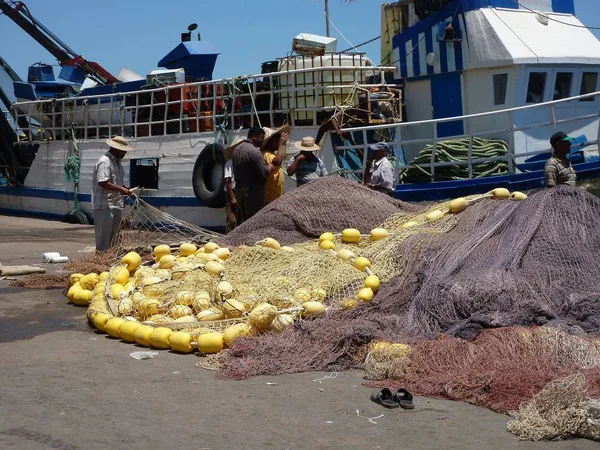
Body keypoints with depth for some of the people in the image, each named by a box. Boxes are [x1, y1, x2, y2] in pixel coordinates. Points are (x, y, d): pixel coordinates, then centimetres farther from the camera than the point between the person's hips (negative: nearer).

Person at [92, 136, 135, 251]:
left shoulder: (117, 162, 17)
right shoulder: (105, 161, -15)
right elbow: (102, 183, -25)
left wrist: (127, 191, 10)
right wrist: (120, 189, -21)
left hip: (116, 205, 10)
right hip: (104, 206, -10)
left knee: (114, 236, 15)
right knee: (103, 237, -4)